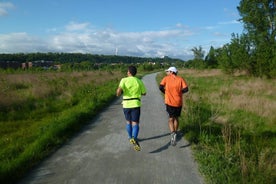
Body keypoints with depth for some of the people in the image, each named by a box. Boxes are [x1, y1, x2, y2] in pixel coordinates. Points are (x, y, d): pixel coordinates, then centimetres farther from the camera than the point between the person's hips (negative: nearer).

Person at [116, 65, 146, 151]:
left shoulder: (124, 80, -4)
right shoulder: (139, 81, 3)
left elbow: (119, 91, -19)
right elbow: (144, 93, 14)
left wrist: (118, 93, 3)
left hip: (126, 104, 1)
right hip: (136, 104, -1)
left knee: (128, 121, 23)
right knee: (135, 123, -5)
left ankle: (130, 137, 36)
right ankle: (134, 138, -30)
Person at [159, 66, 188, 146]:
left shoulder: (166, 78, 0)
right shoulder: (180, 79, 3)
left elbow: (161, 87, -11)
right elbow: (186, 89, -8)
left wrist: (165, 92, 8)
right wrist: (179, 92, 11)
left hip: (169, 102, -2)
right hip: (178, 102, 2)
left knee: (171, 119, 4)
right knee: (176, 118, 19)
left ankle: (173, 133, -19)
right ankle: (175, 133, 28)